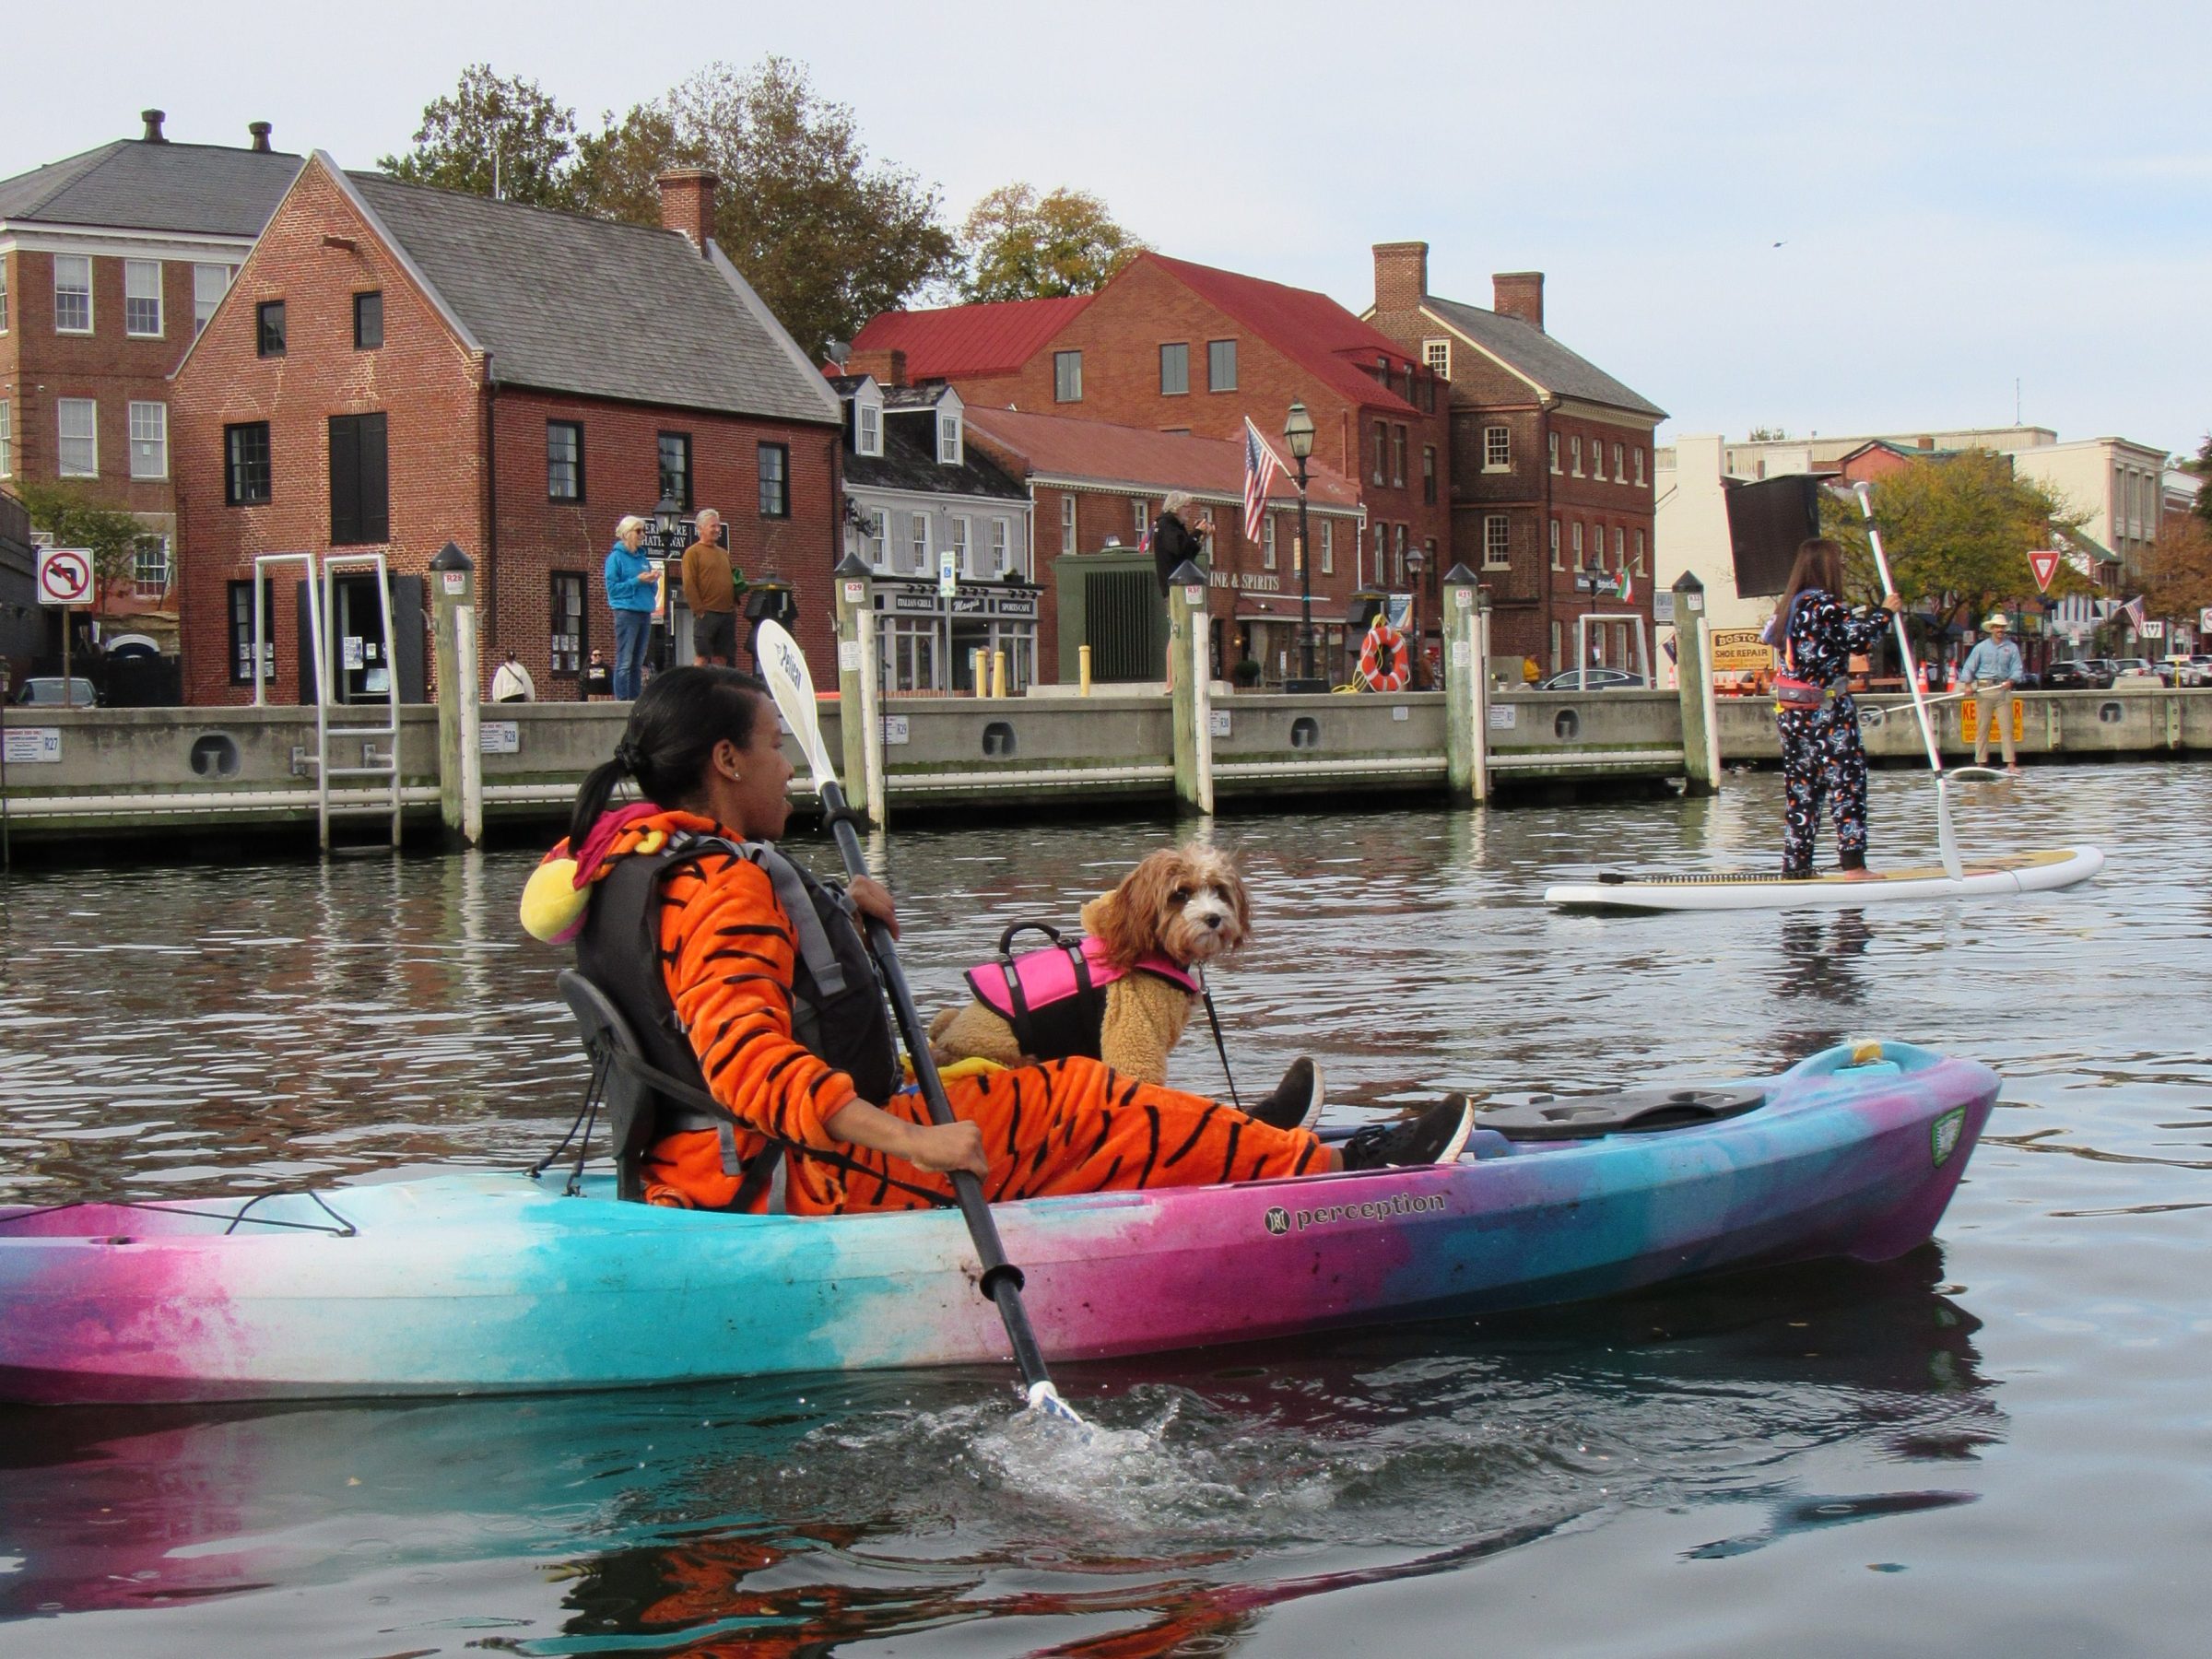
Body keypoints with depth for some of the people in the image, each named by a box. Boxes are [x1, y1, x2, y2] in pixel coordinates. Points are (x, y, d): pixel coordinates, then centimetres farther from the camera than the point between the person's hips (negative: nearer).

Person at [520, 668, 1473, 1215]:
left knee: (995, 1087, 23)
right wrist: (907, 1144, -41)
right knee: (1073, 1106, -3)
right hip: (802, 1186, -10)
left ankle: (1226, 1142, 34)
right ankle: (1328, 1167, 6)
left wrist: (833, 911, 17)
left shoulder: (629, 859, 11)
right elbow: (746, 1055, -35)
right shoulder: (721, 884, -21)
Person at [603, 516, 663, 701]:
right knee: (624, 661, -9)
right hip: (626, 611, -7)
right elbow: (612, 588, -10)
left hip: (645, 612, 7)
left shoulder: (642, 558, 17)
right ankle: (621, 701, -10)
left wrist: (653, 580, -1)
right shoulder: (616, 557, -2)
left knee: (638, 662, 7)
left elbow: (652, 591, 21)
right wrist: (637, 580, -14)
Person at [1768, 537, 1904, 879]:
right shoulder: (1824, 604, -13)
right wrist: (1885, 612, -2)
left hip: (1790, 710, 8)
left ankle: (1795, 865, 10)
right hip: (1825, 712, -8)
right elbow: (1861, 639, -15)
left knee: (1802, 788, 10)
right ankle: (1853, 863, -9)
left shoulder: (1790, 605, 11)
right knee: (1847, 782, -4)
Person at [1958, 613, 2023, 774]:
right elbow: (1969, 668, 6)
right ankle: (1981, 763, 4)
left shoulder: (2012, 648, 9)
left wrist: (2011, 681, -15)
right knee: (1982, 728, 0)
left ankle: (2011, 764, -7)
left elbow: (2018, 669, 4)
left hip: (2003, 690, 0)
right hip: (1983, 690, 0)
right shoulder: (1981, 647, 8)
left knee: (2007, 728, -5)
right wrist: (1968, 684, -10)